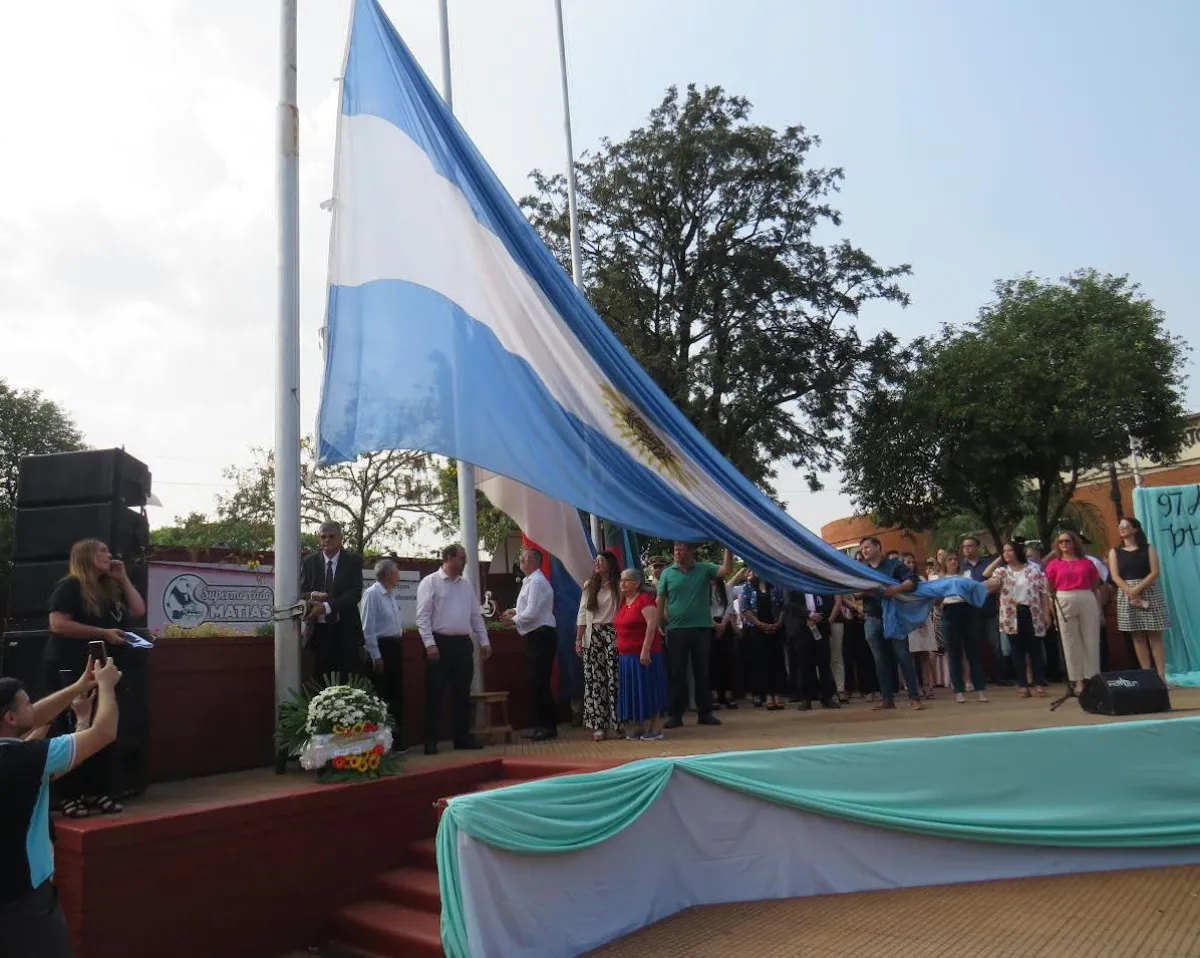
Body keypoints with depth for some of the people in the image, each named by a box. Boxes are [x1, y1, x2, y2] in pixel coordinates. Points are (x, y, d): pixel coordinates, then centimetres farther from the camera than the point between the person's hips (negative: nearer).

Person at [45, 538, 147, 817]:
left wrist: (123, 579, 7)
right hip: (68, 669, -7)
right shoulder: (70, 586, -8)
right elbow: (57, 624, -18)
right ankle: (70, 796, 3)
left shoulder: (110, 589, 16)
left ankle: (97, 792, 12)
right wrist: (103, 632, -21)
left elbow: (139, 611, 11)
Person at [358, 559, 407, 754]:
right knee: (380, 698, -1)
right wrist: (376, 657, -18)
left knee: (397, 695, 13)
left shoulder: (391, 594, 12)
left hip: (395, 648, 9)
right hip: (381, 649, -9)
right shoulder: (372, 594, -14)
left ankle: (396, 741, 22)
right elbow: (368, 629, -17)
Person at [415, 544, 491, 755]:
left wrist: (484, 642, 11)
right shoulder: (430, 582, -4)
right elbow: (423, 616, -10)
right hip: (440, 643, -5)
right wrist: (430, 644, -17)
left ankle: (462, 737, 19)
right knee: (435, 693, -1)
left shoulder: (467, 584, 13)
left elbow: (476, 615, 15)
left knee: (462, 693, 10)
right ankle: (431, 741, 7)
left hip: (463, 643, 6)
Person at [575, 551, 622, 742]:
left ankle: (619, 723, 2)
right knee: (594, 679, -1)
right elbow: (582, 614, 12)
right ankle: (598, 725, 3)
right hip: (593, 636, 3)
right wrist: (578, 639, 6)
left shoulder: (618, 585, 3)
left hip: (613, 634, -3)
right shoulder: (589, 586, 13)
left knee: (615, 678, -6)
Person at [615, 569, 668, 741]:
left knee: (648, 690, -2)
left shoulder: (645, 598, -13)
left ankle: (654, 729, 5)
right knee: (632, 692, 11)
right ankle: (636, 728, 18)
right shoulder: (622, 602, 13)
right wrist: (619, 650, 17)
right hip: (626, 655, 8)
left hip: (644, 654, -8)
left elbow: (652, 625, -20)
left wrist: (645, 650, -24)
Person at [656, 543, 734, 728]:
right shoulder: (667, 573, 2)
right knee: (677, 672, 4)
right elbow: (660, 600, 3)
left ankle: (705, 712, 17)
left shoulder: (704, 569, 2)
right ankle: (676, 714, 9)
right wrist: (659, 623, -6)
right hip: (676, 629, 0)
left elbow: (727, 570, -11)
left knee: (702, 671, 8)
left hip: (701, 628, 0)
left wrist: (728, 549, -21)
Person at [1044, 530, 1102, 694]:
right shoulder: (1053, 564, 4)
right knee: (1071, 642, 4)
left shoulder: (1086, 562, 7)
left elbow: (1095, 585, 10)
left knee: (1091, 640, 5)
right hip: (1064, 602, -1)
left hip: (1087, 600, 1)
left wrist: (1099, 606, 4)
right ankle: (1078, 681, 9)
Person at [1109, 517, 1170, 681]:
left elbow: (1155, 572, -5)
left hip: (1149, 592, -1)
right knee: (1138, 637, 1)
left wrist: (1138, 588, -17)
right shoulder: (1114, 552, 9)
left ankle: (1161, 676, -4)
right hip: (1127, 594, 1)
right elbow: (1115, 576, -1)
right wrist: (1131, 592, -15)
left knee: (1155, 636, -3)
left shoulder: (1148, 548, 6)